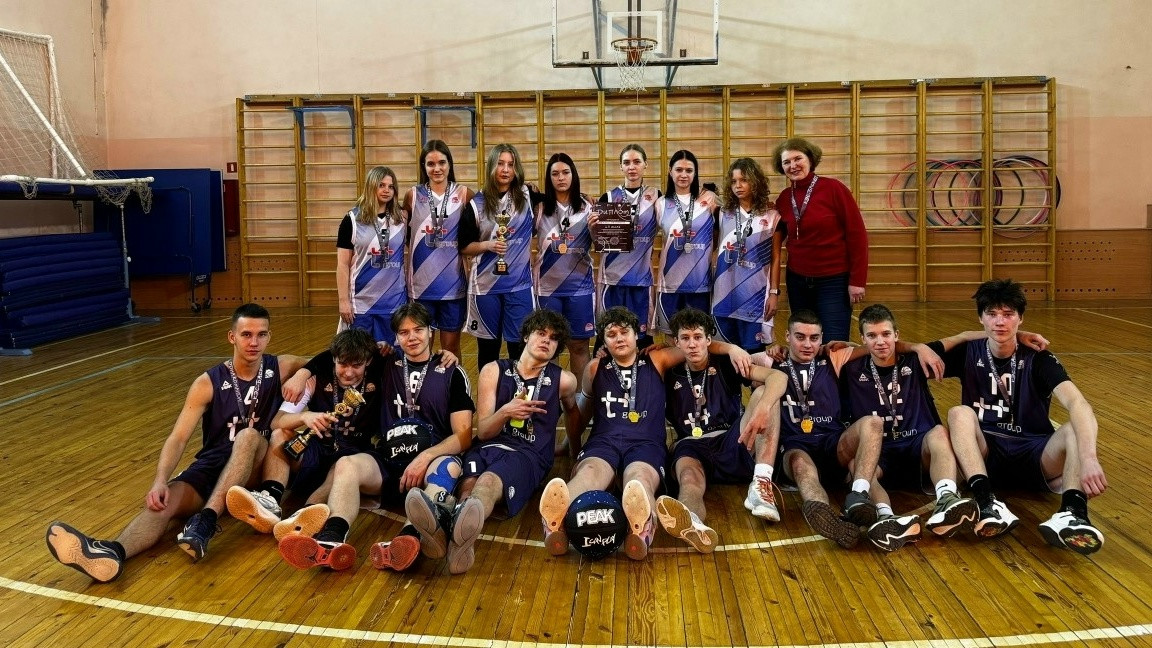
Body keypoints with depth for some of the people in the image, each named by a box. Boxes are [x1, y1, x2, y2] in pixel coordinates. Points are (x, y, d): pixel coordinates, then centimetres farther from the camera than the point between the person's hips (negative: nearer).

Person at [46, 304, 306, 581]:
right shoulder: (208, 383, -3)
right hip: (213, 463, 1)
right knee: (165, 500, -28)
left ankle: (206, 521, -48)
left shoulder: (281, 368, 0)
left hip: (257, 467, -1)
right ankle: (113, 553, -59)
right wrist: (160, 482, -29)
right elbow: (178, 438, -11)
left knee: (248, 436, -34)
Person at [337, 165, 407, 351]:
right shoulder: (352, 219, -1)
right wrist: (343, 300, -7)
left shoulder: (402, 219, 5)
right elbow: (343, 264, -2)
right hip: (361, 301, -2)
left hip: (394, 300, 2)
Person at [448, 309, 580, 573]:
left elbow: (573, 413, 36)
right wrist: (506, 412, -13)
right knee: (470, 484, -36)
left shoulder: (563, 380, 13)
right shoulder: (494, 371, 13)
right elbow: (482, 431, 7)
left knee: (489, 482, -40)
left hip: (528, 454, -3)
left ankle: (459, 531, -74)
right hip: (486, 446, 3)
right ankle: (462, 535, -69)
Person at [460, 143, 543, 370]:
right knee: (488, 346, 11)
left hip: (520, 284, 0)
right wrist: (488, 245, -15)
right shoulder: (477, 204, -1)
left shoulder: (528, 196, 0)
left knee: (520, 347, 2)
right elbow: (464, 246, 2)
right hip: (485, 284, 0)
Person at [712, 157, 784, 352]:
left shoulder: (771, 216, 1)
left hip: (756, 294, -2)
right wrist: (710, 288, 6)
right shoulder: (724, 214, 8)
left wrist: (774, 292, -2)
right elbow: (716, 251, 11)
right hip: (725, 293, 3)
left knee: (753, 350, -1)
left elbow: (775, 258, 3)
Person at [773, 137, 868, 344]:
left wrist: (857, 280, -13)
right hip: (797, 281, 5)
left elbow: (857, 234, -10)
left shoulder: (833, 188, -10)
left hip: (834, 281, -5)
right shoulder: (784, 198, 3)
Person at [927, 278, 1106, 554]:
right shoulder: (969, 353, 3)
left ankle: (1072, 513, -53)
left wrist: (1088, 458, -42)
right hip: (986, 454, 1)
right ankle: (989, 505, -48)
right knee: (959, 413, -27)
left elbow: (1077, 404, -22)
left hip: (1035, 458, -1)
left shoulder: (1038, 359, -4)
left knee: (1076, 430, -28)